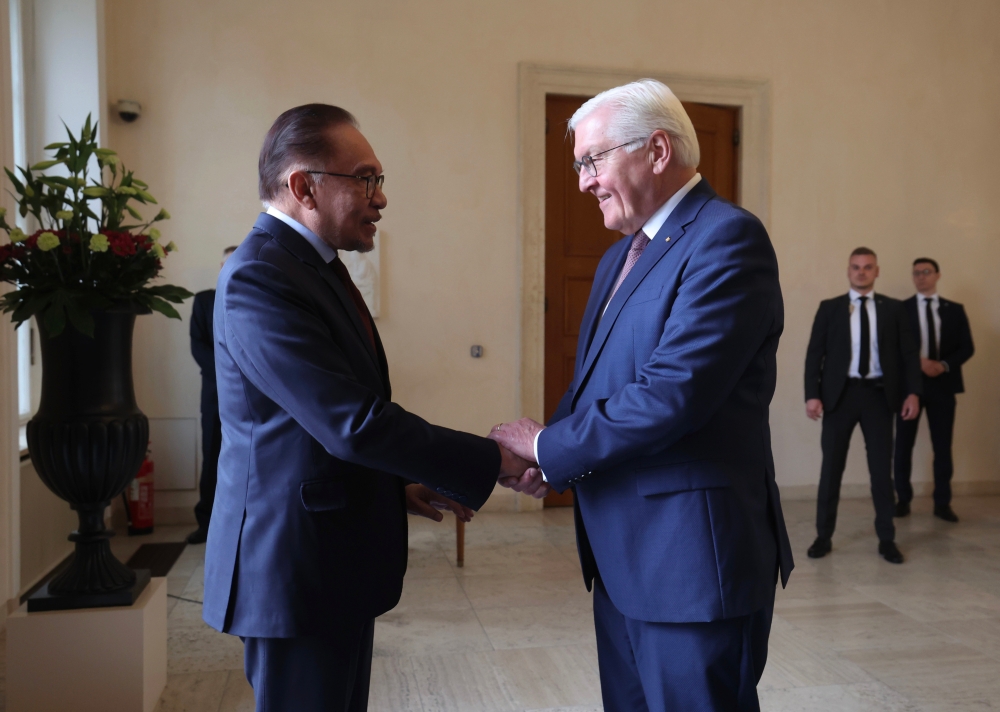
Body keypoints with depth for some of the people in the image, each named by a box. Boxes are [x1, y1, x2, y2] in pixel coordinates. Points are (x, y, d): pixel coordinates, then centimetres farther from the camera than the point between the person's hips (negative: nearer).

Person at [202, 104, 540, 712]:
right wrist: (495, 461, -20)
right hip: (294, 566, -9)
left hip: (335, 562, 9)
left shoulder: (312, 264, 11)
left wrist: (401, 485, 8)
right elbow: (354, 423, -26)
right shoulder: (260, 277, -20)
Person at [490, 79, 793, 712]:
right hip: (622, 556, 9)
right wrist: (550, 463, -5)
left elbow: (671, 394, -24)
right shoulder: (620, 256, 14)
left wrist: (549, 446, -13)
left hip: (692, 559, -8)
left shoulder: (728, 238, -15)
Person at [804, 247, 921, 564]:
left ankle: (887, 539, 16)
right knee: (831, 467, 5)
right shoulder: (829, 308, 5)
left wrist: (913, 392, -6)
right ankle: (824, 536, 14)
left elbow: (909, 353, 6)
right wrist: (812, 394, -10)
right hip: (840, 393, -1)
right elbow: (814, 353, 1)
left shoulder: (893, 308, 8)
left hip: (878, 394, 1)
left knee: (882, 469, 6)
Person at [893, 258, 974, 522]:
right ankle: (903, 500, 13)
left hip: (943, 384, 2)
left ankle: (942, 503, 13)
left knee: (943, 446, 5)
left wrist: (944, 365, -12)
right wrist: (918, 362, -17)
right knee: (903, 445, 2)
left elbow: (967, 347, 4)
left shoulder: (955, 310, 9)